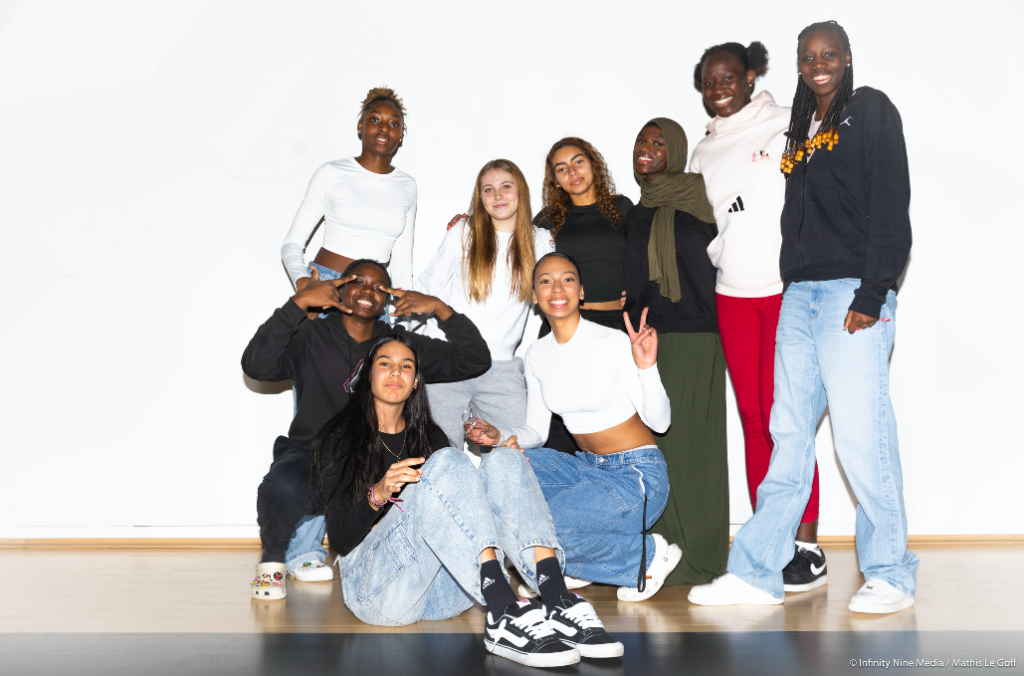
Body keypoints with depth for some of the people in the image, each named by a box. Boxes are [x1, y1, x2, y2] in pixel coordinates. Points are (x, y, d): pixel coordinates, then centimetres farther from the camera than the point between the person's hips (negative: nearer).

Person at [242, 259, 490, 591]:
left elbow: (475, 361, 4)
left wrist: (440, 309, -7)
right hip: (312, 454, -3)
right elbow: (256, 365, -16)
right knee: (282, 488, -38)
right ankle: (274, 559, 0)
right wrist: (299, 303, -17)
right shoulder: (310, 337, 4)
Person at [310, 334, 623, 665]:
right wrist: (377, 495, -21)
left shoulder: (428, 436, 23)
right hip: (378, 585, -4)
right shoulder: (339, 439, 8)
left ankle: (557, 602, -36)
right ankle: (505, 614, -44)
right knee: (445, 462, -26)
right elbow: (341, 538, -2)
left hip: (443, 592, 5)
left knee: (503, 460, -15)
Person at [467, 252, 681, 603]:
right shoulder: (537, 355, 4)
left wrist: (647, 367, -26)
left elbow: (659, 421, -11)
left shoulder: (613, 343, -13)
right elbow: (536, 431, 10)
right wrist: (500, 437, -9)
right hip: (587, 469, 7)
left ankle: (646, 555, -3)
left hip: (637, 475, -6)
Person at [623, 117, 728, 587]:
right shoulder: (635, 213, 18)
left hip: (692, 337, -5)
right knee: (654, 444, 5)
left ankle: (697, 555, 3)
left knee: (690, 442, -5)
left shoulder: (697, 197, 1)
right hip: (646, 337, 6)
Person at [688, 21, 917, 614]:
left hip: (852, 293, -6)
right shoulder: (802, 127, 22)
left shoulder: (871, 110, 3)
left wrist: (872, 293, -15)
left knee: (861, 432, -8)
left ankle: (890, 574, 7)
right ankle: (757, 572, 9)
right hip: (799, 296, 6)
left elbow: (891, 207, -7)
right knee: (789, 434, 6)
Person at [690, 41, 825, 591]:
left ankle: (807, 548, 0)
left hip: (790, 290, -4)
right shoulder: (703, 152, 16)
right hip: (732, 297, 5)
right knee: (753, 420, 5)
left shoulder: (789, 127, 3)